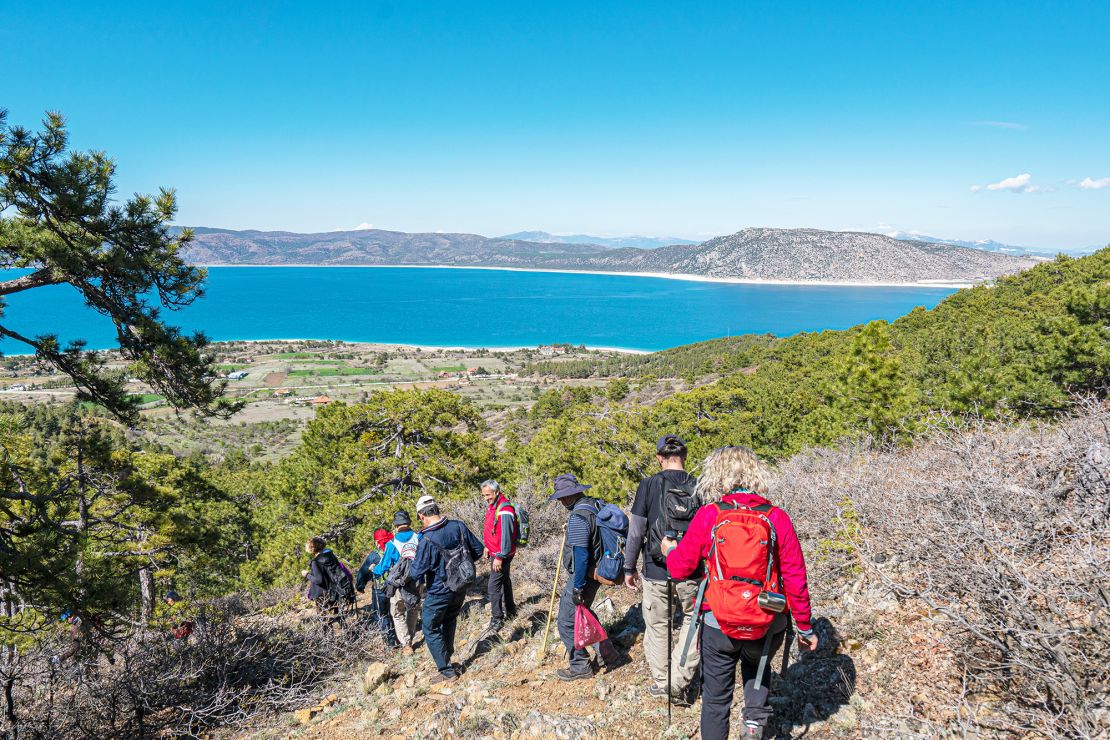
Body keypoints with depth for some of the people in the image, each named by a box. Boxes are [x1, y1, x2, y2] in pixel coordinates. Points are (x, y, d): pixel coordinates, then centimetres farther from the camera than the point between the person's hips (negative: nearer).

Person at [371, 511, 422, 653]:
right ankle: (410, 638, 34)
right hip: (417, 583, 2)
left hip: (399, 585, -2)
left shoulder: (392, 544, -14)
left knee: (398, 615, 14)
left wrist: (374, 569, 15)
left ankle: (406, 645, 11)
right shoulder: (419, 538, -10)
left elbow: (384, 567, -7)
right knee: (413, 611, 24)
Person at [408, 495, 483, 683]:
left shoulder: (427, 540, -26)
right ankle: (447, 659, 36)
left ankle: (447, 670, 10)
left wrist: (411, 570, 2)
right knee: (449, 621, 27)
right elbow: (478, 549, 1)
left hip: (439, 592, -6)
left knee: (430, 628, 11)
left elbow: (416, 574, -21)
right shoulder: (458, 526, -9)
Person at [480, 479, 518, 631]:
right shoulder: (491, 506, 6)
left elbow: (506, 535, -27)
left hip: (501, 554, -10)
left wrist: (500, 557, -24)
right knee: (504, 580, 21)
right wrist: (487, 546, 20)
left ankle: (497, 619, 2)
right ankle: (510, 610, 36)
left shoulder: (504, 510, -25)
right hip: (495, 552, 10)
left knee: (494, 586, -8)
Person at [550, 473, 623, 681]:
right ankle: (609, 654, 31)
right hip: (596, 571, 10)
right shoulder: (595, 505, 4)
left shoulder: (578, 517, -25)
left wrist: (577, 587, -22)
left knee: (568, 622, 4)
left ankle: (580, 667, 18)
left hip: (583, 576, -10)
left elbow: (580, 555, -27)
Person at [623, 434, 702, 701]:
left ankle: (661, 681, 26)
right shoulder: (698, 487, -4)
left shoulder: (649, 485, -8)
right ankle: (679, 682, 11)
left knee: (657, 625, 15)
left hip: (656, 570, -1)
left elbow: (636, 531, -6)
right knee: (693, 621, 16)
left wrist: (629, 568, 6)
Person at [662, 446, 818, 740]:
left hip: (718, 624, -2)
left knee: (716, 697, 18)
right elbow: (795, 579, -5)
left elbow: (679, 568, -4)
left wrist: (670, 550, 18)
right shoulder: (777, 517, -8)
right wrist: (804, 627, 8)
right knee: (757, 664, 34)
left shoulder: (708, 516, -12)